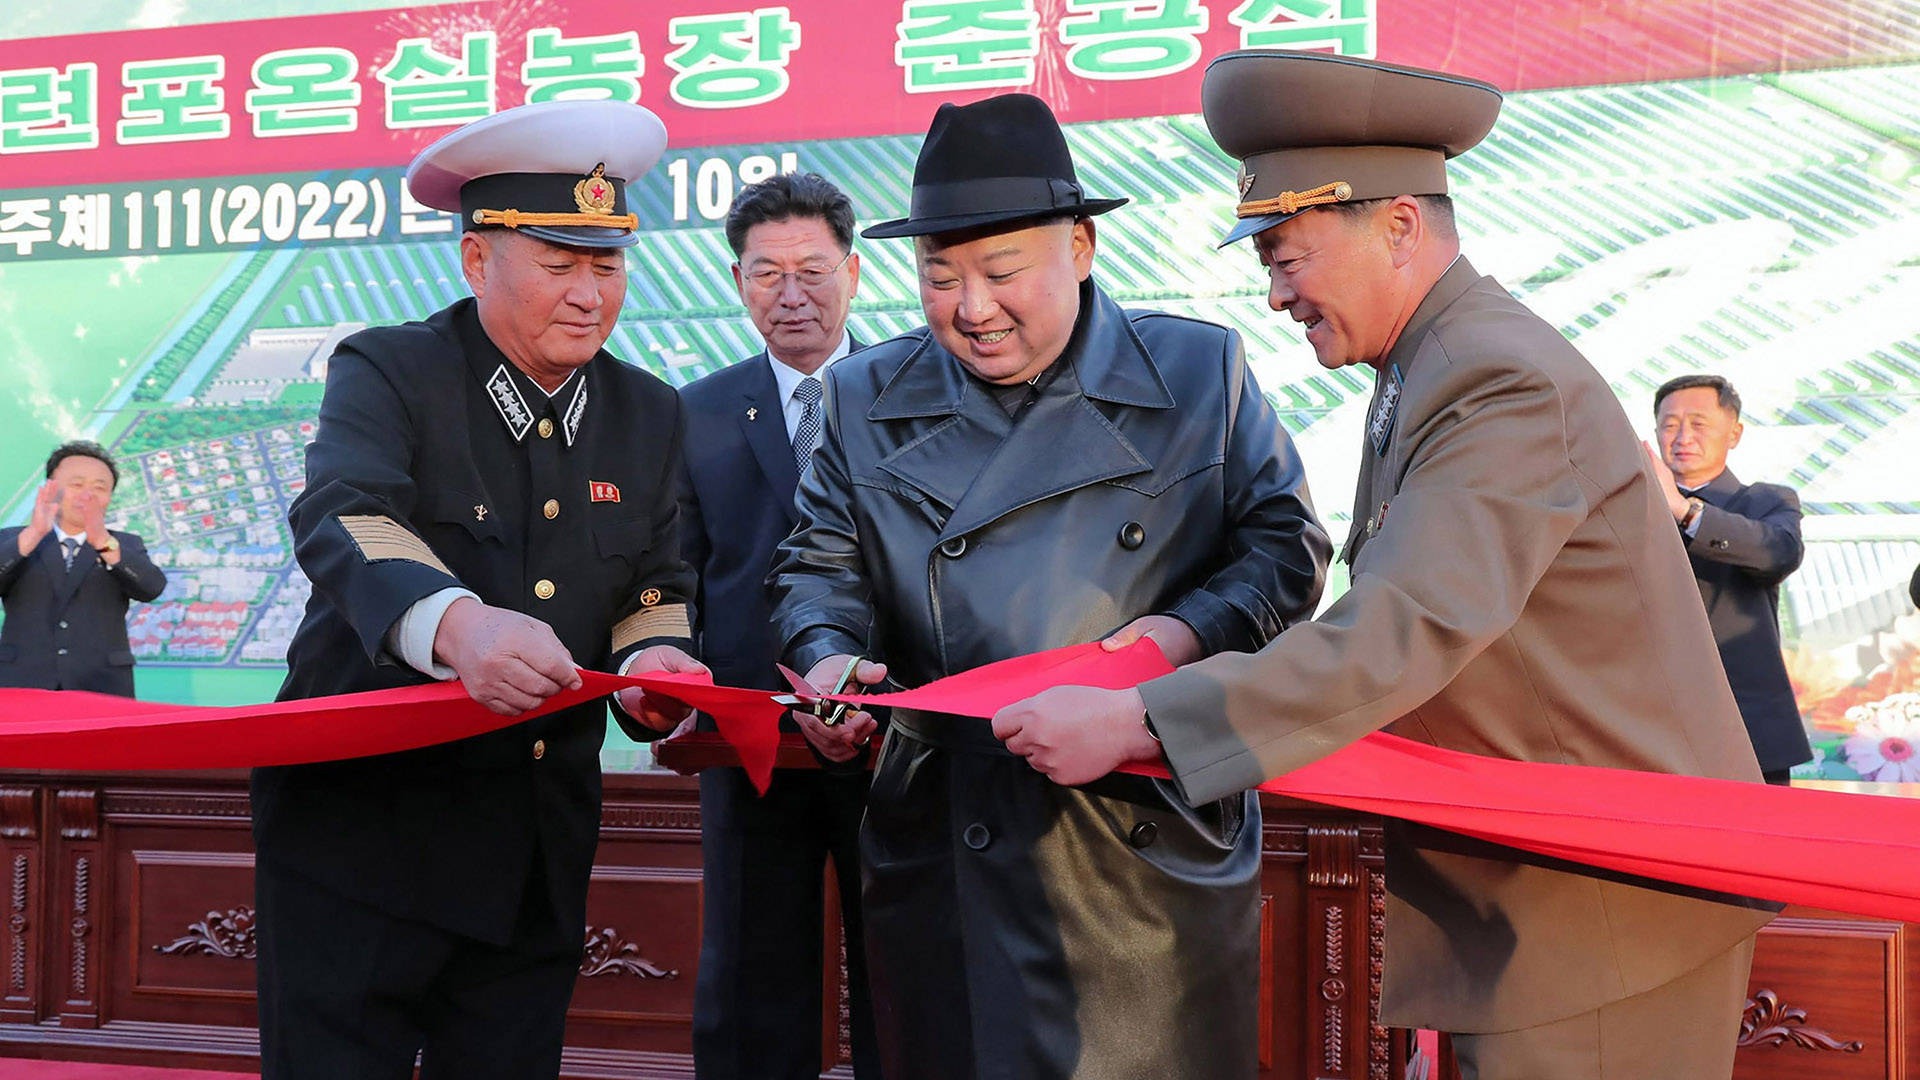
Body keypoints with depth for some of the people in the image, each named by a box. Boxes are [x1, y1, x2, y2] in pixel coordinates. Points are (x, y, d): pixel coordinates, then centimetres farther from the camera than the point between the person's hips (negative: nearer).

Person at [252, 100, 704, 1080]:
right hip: (362, 824, -4)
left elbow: (654, 587, 11)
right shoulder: (386, 372, -7)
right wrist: (453, 623, -46)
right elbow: (344, 521, -25)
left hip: (539, 853, 5)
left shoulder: (650, 416, 10)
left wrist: (652, 657, -14)